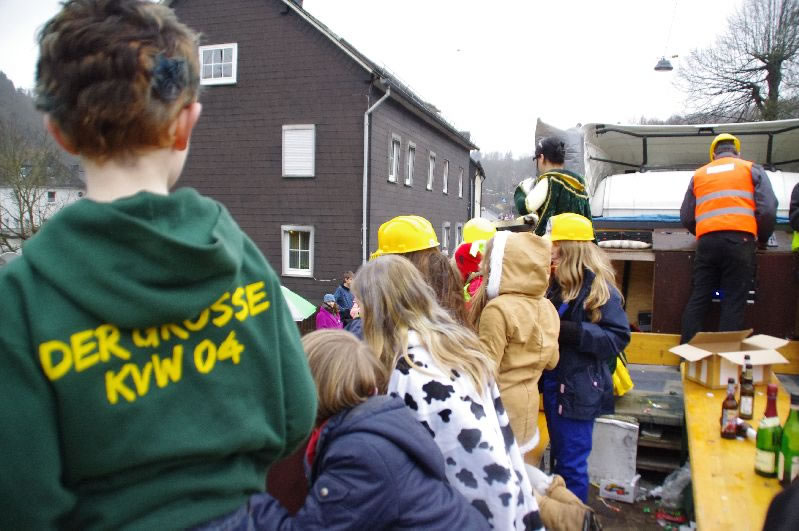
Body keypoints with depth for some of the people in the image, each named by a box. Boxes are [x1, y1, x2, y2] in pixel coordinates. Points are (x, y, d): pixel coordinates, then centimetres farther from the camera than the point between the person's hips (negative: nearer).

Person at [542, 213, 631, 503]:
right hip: (553, 382, 8)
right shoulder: (556, 283, 9)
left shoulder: (598, 287, -14)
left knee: (572, 463, 4)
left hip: (578, 389, -8)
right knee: (559, 457, 21)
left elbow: (617, 338, -19)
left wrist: (567, 330, -27)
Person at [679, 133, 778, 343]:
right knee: (734, 301, 0)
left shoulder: (699, 174, 21)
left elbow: (686, 218, 15)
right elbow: (767, 210, 2)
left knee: (698, 298, 5)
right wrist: (762, 239, 18)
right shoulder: (751, 169, 14)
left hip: (706, 242, 2)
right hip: (739, 241, -2)